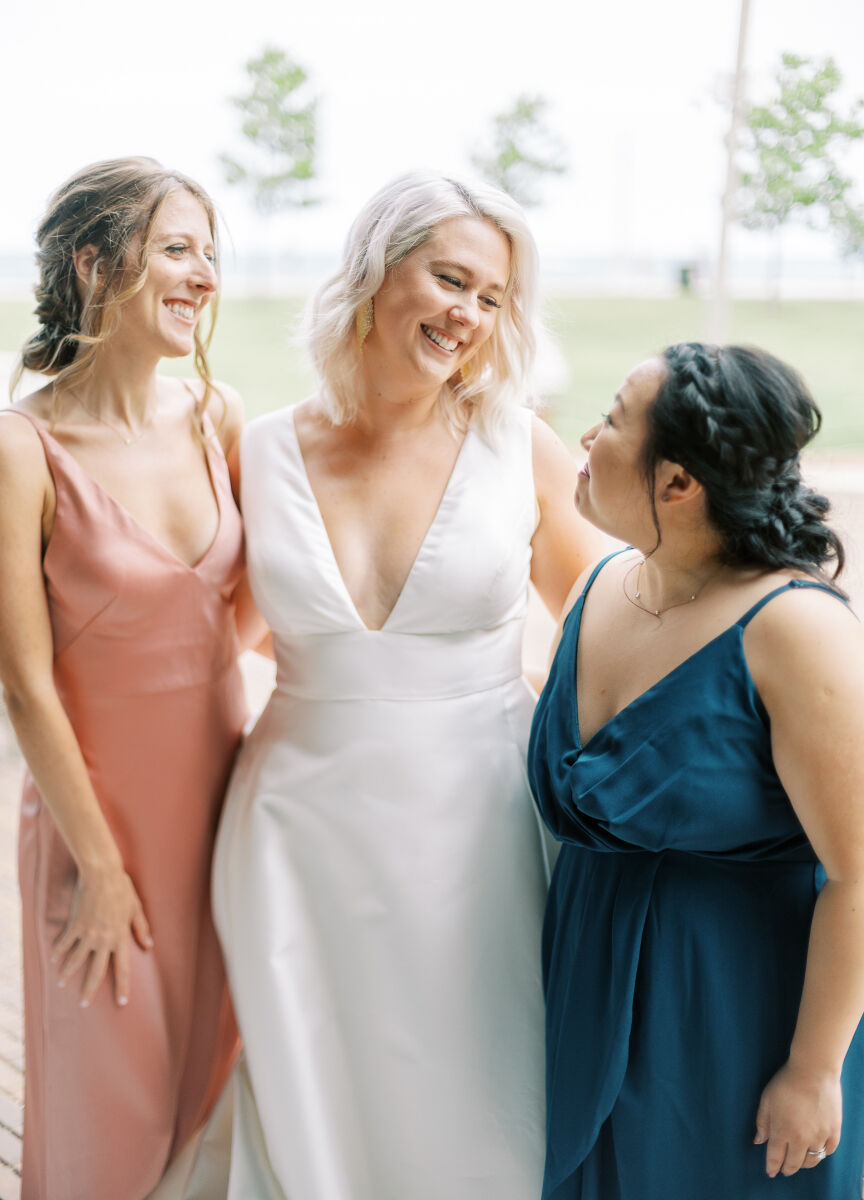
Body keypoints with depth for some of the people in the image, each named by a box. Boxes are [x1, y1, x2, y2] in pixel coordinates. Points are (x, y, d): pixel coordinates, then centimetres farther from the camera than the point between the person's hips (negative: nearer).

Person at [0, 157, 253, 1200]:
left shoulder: (214, 417, -3)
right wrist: (98, 865, -10)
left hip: (219, 790, 5)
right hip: (100, 801, -5)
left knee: (211, 1063, 21)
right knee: (110, 1101, 13)